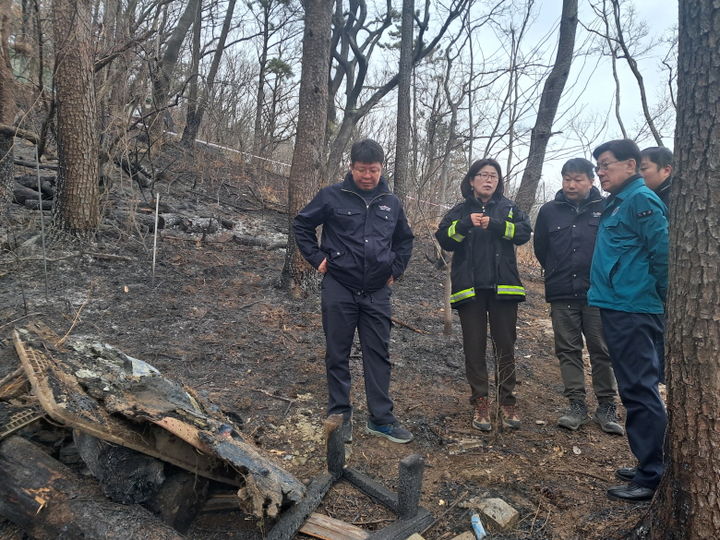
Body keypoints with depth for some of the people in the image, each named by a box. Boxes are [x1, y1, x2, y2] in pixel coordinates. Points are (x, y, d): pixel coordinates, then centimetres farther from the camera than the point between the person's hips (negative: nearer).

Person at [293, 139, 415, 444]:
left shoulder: (391, 203, 9)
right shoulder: (332, 196, -3)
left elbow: (405, 239, 23)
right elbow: (302, 224, 6)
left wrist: (396, 270, 12)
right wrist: (317, 258, -3)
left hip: (377, 293, 3)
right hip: (339, 289, -3)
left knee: (379, 355, 5)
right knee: (338, 355, 5)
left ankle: (381, 418, 15)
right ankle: (340, 415, 18)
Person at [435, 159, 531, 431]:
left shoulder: (508, 208, 10)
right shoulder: (460, 211, 9)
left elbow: (524, 232, -6)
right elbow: (443, 239, -4)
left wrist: (495, 224, -19)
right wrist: (465, 224, -19)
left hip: (503, 287, 1)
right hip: (470, 288, 0)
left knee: (505, 346, 5)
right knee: (474, 347, 4)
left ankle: (507, 402, 15)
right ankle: (480, 403, 13)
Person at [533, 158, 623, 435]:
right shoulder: (549, 211, 4)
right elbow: (540, 248, 14)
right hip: (561, 296, 2)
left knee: (602, 351, 5)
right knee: (568, 351, 7)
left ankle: (606, 407, 16)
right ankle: (577, 406, 16)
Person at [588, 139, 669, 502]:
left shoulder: (641, 200, -10)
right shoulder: (618, 203, 18)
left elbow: (662, 252, -17)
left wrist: (662, 300, -10)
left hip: (632, 311, -10)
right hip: (618, 308, 10)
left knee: (639, 390, -5)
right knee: (637, 389, 15)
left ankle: (652, 477, 3)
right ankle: (649, 464, 26)